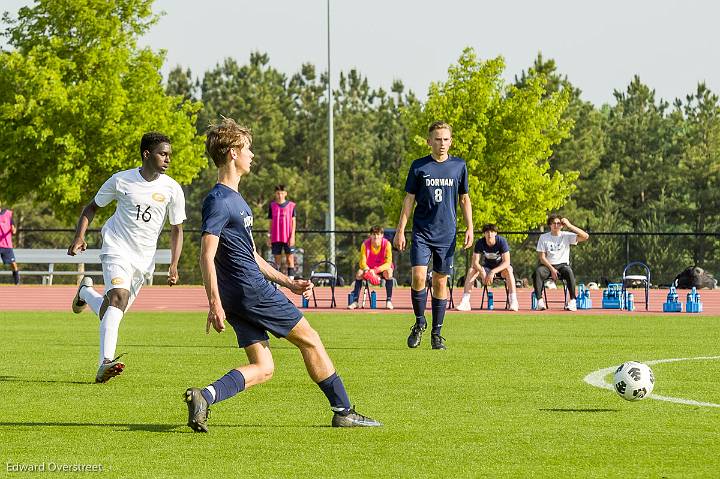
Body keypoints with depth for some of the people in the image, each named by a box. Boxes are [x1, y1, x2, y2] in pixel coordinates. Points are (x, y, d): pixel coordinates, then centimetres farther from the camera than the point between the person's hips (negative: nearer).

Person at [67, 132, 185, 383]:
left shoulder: (172, 189, -2)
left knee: (111, 310, 12)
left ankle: (86, 291, 48)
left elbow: (176, 229, 8)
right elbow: (92, 207, 8)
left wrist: (173, 265, -3)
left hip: (144, 258, 4)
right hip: (117, 249, -4)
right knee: (119, 296, -29)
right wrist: (80, 236, -7)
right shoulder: (121, 180, -6)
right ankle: (106, 363, -35)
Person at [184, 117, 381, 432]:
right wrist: (214, 303, -26)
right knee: (310, 340, 4)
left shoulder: (235, 199, 18)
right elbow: (207, 256, -20)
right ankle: (343, 412, 12)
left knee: (263, 368, 4)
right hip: (253, 291, -10)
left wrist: (288, 283, 25)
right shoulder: (218, 201, -13)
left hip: (239, 297, 10)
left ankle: (204, 396, -13)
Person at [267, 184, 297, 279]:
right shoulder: (272, 206, 7)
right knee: (277, 260, 5)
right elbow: (271, 222, 11)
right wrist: (269, 237, 8)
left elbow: (293, 221, 2)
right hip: (276, 238, 2)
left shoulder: (291, 205, 1)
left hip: (288, 238, -2)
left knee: (290, 259, -2)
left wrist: (292, 236, -6)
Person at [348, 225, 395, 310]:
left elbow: (388, 263, -23)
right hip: (369, 268, 2)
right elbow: (362, 262, -16)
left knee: (388, 273, -34)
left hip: (382, 268, -2)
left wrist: (375, 270, -36)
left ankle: (389, 301, -30)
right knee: (359, 273, -26)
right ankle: (355, 301, -24)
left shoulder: (386, 244, -21)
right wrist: (368, 271, -37)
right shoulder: (365, 244, -16)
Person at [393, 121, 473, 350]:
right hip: (421, 233, -1)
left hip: (447, 234, 1)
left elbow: (464, 199, 13)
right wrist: (400, 230, 0)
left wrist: (469, 228, 4)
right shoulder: (419, 166, 1)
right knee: (418, 277, -15)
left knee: (441, 282, 4)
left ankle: (437, 333, 13)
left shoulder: (459, 166, 6)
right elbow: (409, 199, 4)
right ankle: (419, 323, 7)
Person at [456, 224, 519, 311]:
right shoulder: (480, 243, -15)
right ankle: (465, 302, -28)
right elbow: (475, 262, -17)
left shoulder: (502, 241, -22)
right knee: (472, 270, -24)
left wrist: (493, 272, -39)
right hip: (487, 267, 3)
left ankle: (513, 302, -40)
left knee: (508, 270, -36)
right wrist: (482, 272, -37)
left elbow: (506, 262, -27)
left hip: (500, 268, -3)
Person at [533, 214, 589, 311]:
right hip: (547, 265, 1)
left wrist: (569, 225, -9)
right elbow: (542, 257, 2)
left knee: (569, 271, -35)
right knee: (538, 272, -33)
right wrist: (551, 269, -13)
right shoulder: (543, 237, 7)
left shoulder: (566, 236, 5)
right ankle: (540, 301, -32)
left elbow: (585, 237, -7)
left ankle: (572, 301, -33)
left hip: (562, 265, -1)